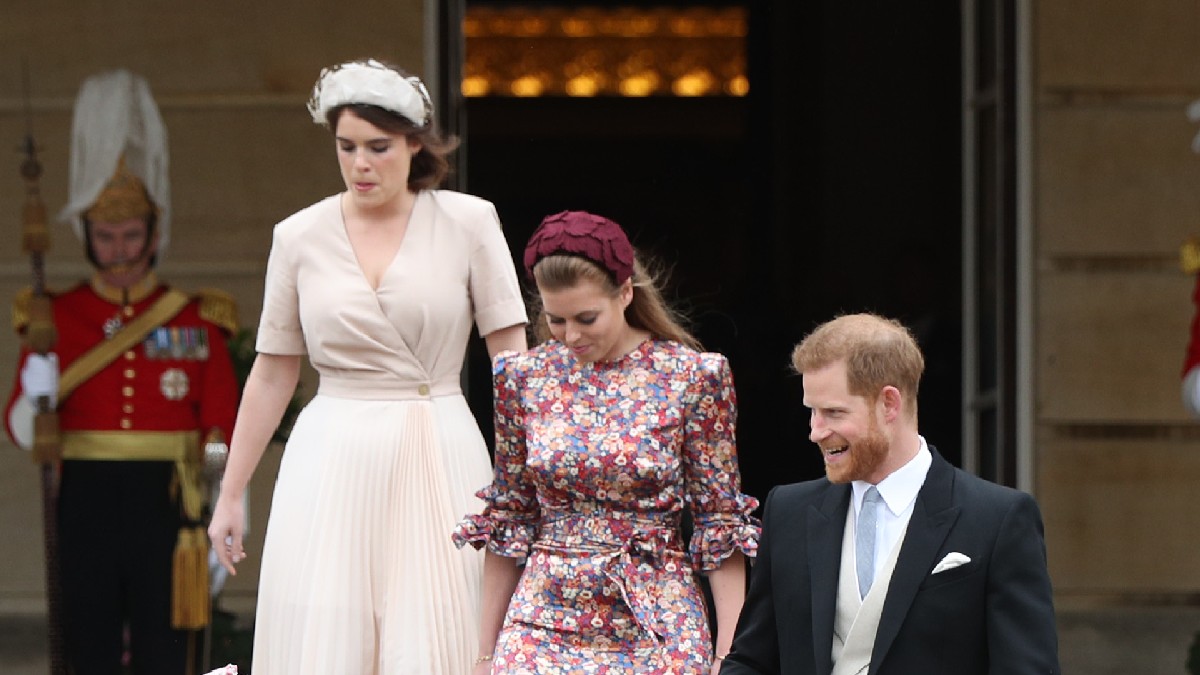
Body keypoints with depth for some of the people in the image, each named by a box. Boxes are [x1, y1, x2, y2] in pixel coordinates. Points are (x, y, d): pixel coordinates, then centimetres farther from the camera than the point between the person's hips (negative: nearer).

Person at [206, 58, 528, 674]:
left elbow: (513, 359, 0)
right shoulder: (300, 237, 5)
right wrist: (230, 496, 13)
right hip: (332, 463, 1)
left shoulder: (468, 223, 1)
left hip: (439, 462, -1)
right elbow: (272, 374, 12)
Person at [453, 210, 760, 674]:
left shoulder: (690, 377, -3)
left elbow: (720, 524, 0)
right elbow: (507, 520, 12)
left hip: (654, 627, -2)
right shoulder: (523, 377, 4)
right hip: (545, 620, 2)